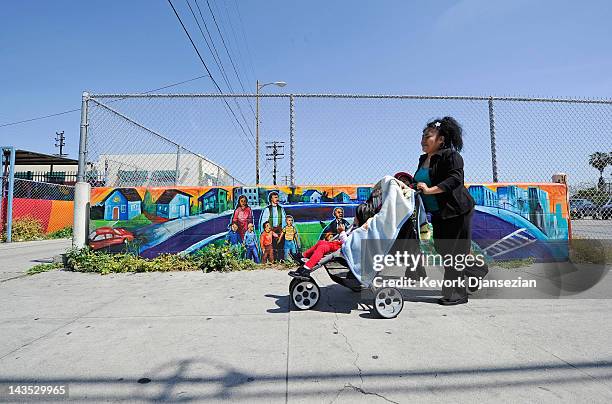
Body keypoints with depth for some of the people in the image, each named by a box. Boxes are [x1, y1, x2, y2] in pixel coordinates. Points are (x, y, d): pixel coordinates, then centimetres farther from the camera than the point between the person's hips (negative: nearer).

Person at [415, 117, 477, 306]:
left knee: (455, 252, -3)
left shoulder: (451, 155, -12)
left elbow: (455, 179, -25)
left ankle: (457, 294, 8)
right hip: (438, 213, 9)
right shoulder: (423, 159, 13)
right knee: (441, 248, 11)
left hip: (457, 210, -8)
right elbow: (420, 183, 22)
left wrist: (429, 190, -30)